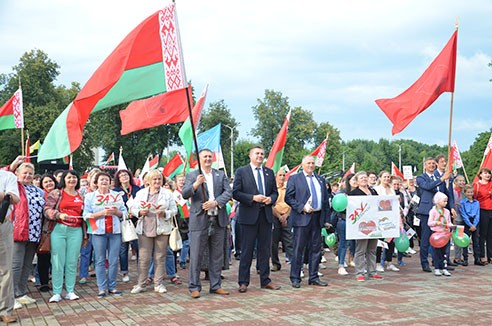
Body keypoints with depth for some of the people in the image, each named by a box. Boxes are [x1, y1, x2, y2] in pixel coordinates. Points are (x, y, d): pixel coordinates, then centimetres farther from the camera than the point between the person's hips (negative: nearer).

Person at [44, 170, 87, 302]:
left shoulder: (81, 196, 15)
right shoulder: (56, 193, 5)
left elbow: (84, 216, 18)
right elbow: (47, 210, -2)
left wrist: (85, 235, 16)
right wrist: (59, 215, -19)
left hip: (76, 231, 3)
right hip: (59, 230, -3)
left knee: (72, 262, 3)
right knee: (58, 262, -2)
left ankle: (70, 291, 12)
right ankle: (56, 293, 4)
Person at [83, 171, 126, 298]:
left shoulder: (117, 195, 13)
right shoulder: (90, 196, 6)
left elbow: (124, 213, 12)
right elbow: (86, 215, -3)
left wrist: (117, 212, -9)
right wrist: (102, 213, -14)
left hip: (115, 231, 2)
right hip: (98, 231, -2)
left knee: (113, 261, 2)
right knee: (100, 261, -1)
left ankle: (112, 287, 11)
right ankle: (101, 288, 4)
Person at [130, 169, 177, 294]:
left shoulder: (168, 193, 7)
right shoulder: (141, 193, 10)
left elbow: (174, 210, 5)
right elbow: (133, 208, 10)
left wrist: (165, 213, -14)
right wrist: (140, 212, -10)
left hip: (162, 230, 0)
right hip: (144, 230, 0)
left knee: (160, 258, 4)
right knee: (143, 258, -1)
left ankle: (158, 284, 12)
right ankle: (140, 284, 7)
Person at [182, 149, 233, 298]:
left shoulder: (221, 175, 12)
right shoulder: (192, 176, 2)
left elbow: (228, 192, 1)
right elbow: (184, 195, -9)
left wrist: (215, 202, -15)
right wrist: (196, 184, -28)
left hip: (218, 221, 4)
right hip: (199, 221, -4)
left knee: (217, 256, 10)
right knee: (196, 256, -2)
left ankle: (215, 285, 20)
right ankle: (194, 287, 6)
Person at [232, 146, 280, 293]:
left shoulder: (269, 172, 13)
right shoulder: (241, 172, 0)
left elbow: (275, 192, 16)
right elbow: (235, 193, -7)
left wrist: (271, 199, -7)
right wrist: (253, 198, -17)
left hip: (266, 215, 4)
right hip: (249, 215, -4)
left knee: (265, 249, 9)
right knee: (247, 250, 1)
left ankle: (265, 281, 17)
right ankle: (243, 282, 8)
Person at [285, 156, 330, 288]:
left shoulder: (321, 180, 17)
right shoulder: (294, 179, 3)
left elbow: (326, 200, 16)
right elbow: (288, 198, -4)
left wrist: (327, 219, 9)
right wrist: (302, 207, -15)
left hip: (317, 218, 5)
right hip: (302, 218, -5)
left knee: (316, 249, 8)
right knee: (298, 249, -3)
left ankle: (314, 277, 15)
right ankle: (295, 278, 4)